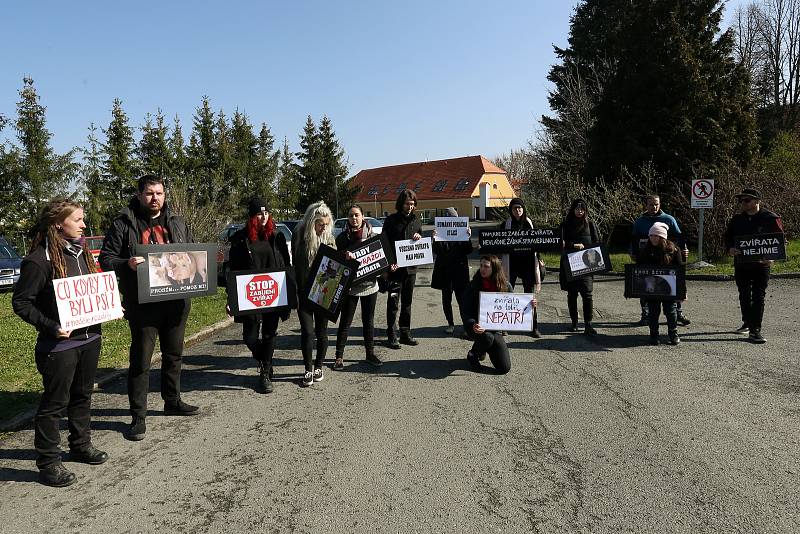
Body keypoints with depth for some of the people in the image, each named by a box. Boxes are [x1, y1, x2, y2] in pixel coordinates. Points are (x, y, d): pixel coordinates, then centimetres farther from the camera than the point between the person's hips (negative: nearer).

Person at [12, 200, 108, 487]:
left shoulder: (81, 251, 8)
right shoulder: (40, 259, -16)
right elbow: (21, 302, -14)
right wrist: (50, 326, -23)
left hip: (89, 337, 7)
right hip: (59, 344, -7)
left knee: (83, 395, 19)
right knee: (55, 402, 3)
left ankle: (81, 446, 36)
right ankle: (48, 462, 16)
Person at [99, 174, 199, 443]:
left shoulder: (176, 223, 11)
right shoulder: (123, 223, -2)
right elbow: (106, 258, -5)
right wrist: (127, 264, -24)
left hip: (177, 300, 5)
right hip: (142, 302, -5)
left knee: (174, 354, 17)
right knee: (141, 359, 0)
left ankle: (173, 401, 34)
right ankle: (138, 416, 11)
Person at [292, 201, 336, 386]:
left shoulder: (329, 238, 2)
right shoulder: (299, 237, -6)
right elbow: (295, 266, -7)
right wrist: (297, 291, -13)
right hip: (304, 293, -2)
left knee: (321, 332, 10)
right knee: (307, 331, -4)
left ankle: (318, 367, 26)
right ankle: (308, 370, 11)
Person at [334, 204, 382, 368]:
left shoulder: (372, 235, 2)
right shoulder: (342, 237, -2)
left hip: (370, 284, 2)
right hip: (349, 285, -2)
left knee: (369, 320, 13)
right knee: (345, 322, 3)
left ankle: (370, 353, 26)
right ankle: (339, 356, 14)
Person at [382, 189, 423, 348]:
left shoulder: (416, 220, 11)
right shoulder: (391, 220, -2)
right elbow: (385, 244, -4)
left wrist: (419, 238, -5)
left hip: (411, 268, 5)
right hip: (395, 268, -4)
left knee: (407, 302, 12)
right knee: (393, 302, -2)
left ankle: (405, 333, 21)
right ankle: (391, 335, 6)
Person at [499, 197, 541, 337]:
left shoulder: (529, 224, 9)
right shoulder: (505, 225, 4)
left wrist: (538, 259, 3)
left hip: (527, 262, 1)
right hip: (511, 262, -1)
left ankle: (534, 327, 10)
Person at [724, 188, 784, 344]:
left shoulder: (771, 219, -6)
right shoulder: (737, 219, 6)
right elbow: (728, 236, 14)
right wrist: (730, 249, -8)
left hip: (761, 263, -4)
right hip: (741, 264, 5)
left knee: (758, 297, -5)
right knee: (744, 296, 16)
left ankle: (755, 330, -4)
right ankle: (747, 323, 33)